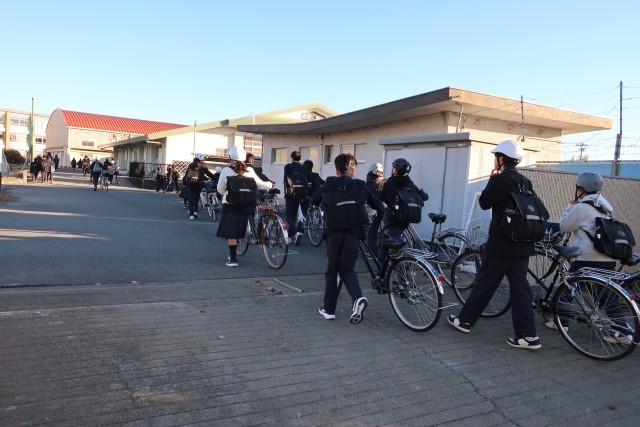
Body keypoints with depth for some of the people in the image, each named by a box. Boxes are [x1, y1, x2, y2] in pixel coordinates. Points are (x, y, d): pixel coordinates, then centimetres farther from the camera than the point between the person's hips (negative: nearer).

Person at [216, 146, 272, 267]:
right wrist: (270, 184, 27)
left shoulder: (226, 171, -7)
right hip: (245, 205, 4)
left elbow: (220, 190, -1)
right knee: (237, 231, 18)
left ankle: (233, 259, 0)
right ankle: (233, 254, 30)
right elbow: (260, 185, 7)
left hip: (230, 205, -3)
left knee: (230, 233, 2)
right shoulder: (249, 171, -1)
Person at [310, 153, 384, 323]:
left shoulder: (328, 185, 7)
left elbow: (314, 200, 22)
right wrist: (384, 208, 34)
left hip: (334, 231, 0)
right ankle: (358, 298, -17)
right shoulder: (360, 185, 4)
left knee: (332, 270, 12)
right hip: (353, 231, 0)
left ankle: (329, 309, 16)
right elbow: (376, 204, 11)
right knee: (347, 269, 9)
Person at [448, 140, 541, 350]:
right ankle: (528, 335, 6)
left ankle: (465, 320, 18)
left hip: (501, 244, -7)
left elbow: (484, 203, -5)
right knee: (519, 287, 7)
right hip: (522, 244, 7)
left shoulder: (499, 180, -14)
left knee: (484, 283, 5)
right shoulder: (525, 182, 10)